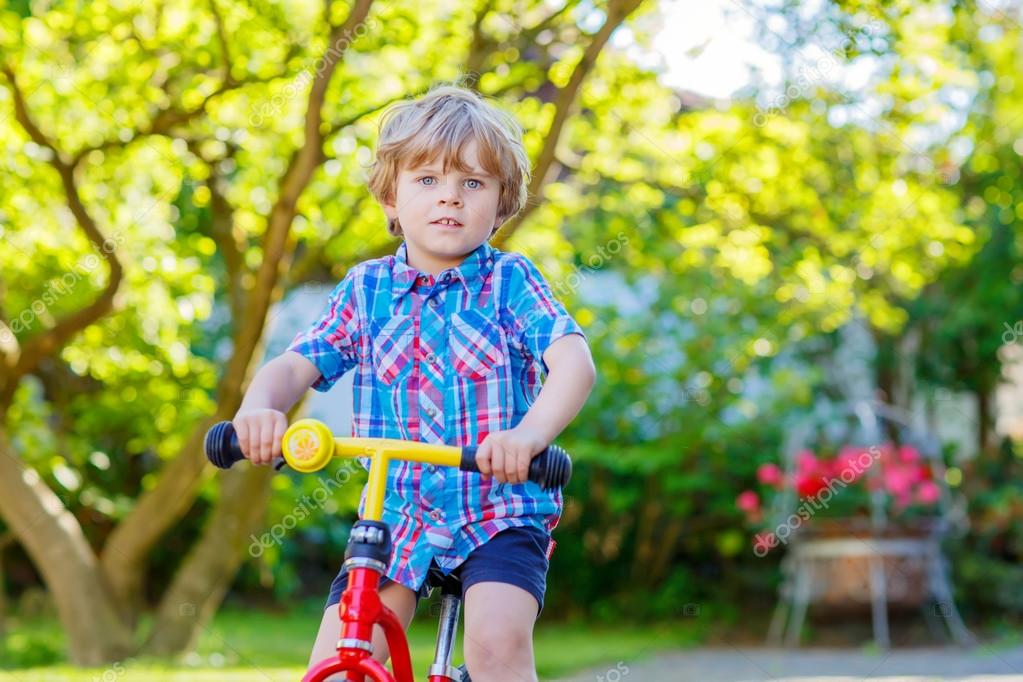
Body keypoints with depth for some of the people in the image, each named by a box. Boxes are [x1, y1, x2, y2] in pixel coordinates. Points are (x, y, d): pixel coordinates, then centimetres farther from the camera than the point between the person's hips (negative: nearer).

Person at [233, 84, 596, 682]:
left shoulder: (509, 280, -3)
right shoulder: (366, 289, 7)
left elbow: (573, 362, -17)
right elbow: (294, 365, 1)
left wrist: (529, 433, -38)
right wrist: (260, 407, -23)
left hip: (500, 507, -3)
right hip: (397, 515, 3)